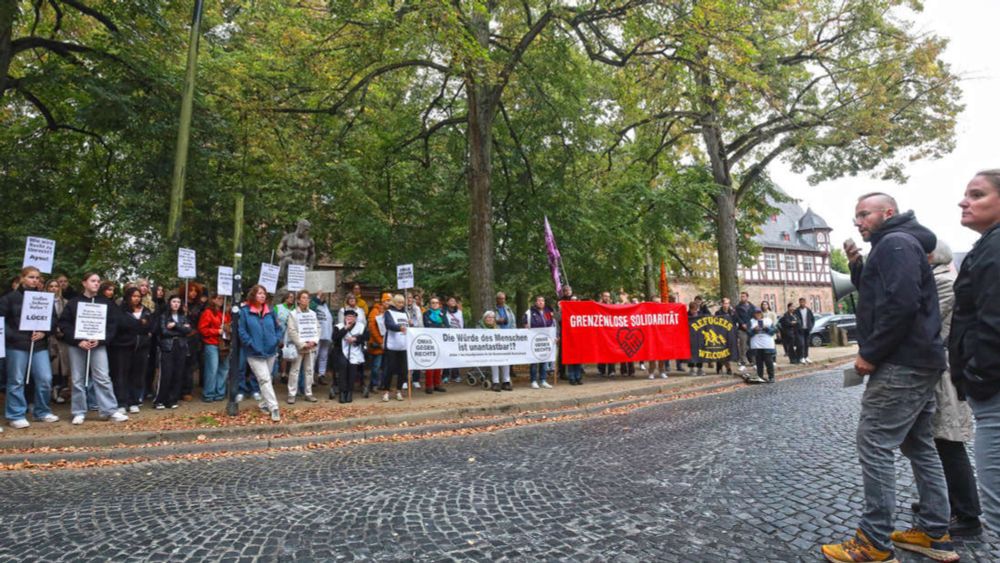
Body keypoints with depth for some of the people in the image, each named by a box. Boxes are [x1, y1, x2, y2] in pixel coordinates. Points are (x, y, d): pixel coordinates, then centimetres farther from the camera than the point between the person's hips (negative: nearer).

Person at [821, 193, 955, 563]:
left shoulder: (894, 243, -12)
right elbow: (875, 295, 24)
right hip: (919, 361, 11)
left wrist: (870, 353, -19)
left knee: (874, 445, -8)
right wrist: (857, 265, 8)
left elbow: (901, 302, -25)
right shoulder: (902, 245, 21)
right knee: (919, 445, 16)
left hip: (901, 364, -11)